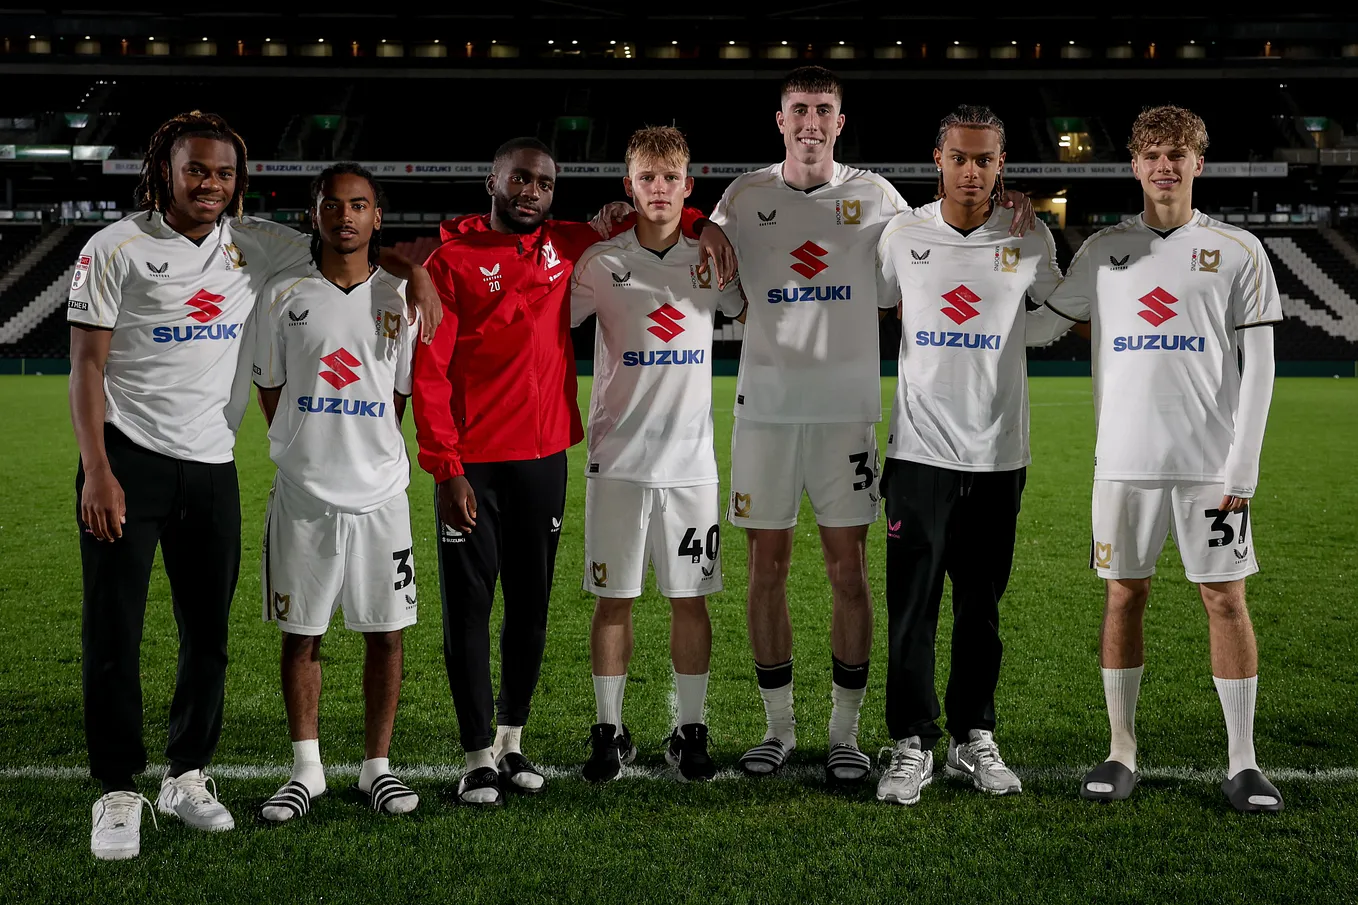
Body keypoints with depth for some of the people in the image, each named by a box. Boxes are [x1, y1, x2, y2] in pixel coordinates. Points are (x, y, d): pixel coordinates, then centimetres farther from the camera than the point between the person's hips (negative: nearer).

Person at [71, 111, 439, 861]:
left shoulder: (256, 245, 6)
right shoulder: (117, 249, -4)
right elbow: (87, 365, -5)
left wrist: (414, 271, -3)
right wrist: (96, 472, -13)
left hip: (211, 465, 4)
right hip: (128, 459, -4)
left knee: (208, 633, 10)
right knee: (113, 634, -2)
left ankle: (187, 776, 25)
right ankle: (118, 792, 9)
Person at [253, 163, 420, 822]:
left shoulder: (401, 297, 3)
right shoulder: (285, 296, 2)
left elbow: (402, 396, 9)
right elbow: (270, 391, 10)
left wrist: (361, 451, 6)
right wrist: (312, 451, 7)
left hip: (380, 494, 0)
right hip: (303, 493, 0)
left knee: (385, 633, 4)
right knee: (301, 635, 6)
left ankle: (376, 766, 18)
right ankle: (307, 770, 19)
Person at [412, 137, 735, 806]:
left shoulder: (566, 247, 7)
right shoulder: (451, 260, -6)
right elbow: (428, 373, -9)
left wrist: (700, 226, 3)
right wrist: (445, 468, -15)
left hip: (544, 457, 4)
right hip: (470, 463, -4)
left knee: (531, 604, 11)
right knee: (468, 606, 1)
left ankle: (512, 741, 26)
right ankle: (478, 757, 10)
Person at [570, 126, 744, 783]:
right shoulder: (600, 262, 0)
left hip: (691, 461, 1)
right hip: (617, 459, -1)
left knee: (690, 599, 6)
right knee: (614, 600, 5)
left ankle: (690, 733, 18)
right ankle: (609, 733, 17)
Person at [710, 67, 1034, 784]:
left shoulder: (873, 196, 6)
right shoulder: (746, 196, 7)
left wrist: (1001, 222, 0)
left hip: (847, 408, 0)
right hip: (765, 407, 1)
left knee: (848, 572, 1)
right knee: (767, 568, 4)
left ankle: (846, 731, 12)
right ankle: (778, 727, 18)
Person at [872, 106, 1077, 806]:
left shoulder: (1030, 241, 1)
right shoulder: (903, 235, 1)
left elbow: (1060, 314, 17)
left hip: (998, 452, 1)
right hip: (919, 448, -1)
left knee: (981, 608, 9)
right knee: (912, 606, -1)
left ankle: (974, 738, 22)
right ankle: (912, 745, 9)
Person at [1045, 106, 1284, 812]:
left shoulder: (1238, 250, 3)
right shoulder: (1103, 249, 10)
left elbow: (1258, 366, 1)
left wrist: (1243, 466, -7)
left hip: (1211, 459, -2)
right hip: (1124, 459, 2)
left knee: (1225, 597, 0)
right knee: (1124, 595, 5)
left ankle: (1242, 762, 10)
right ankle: (1121, 752, 16)